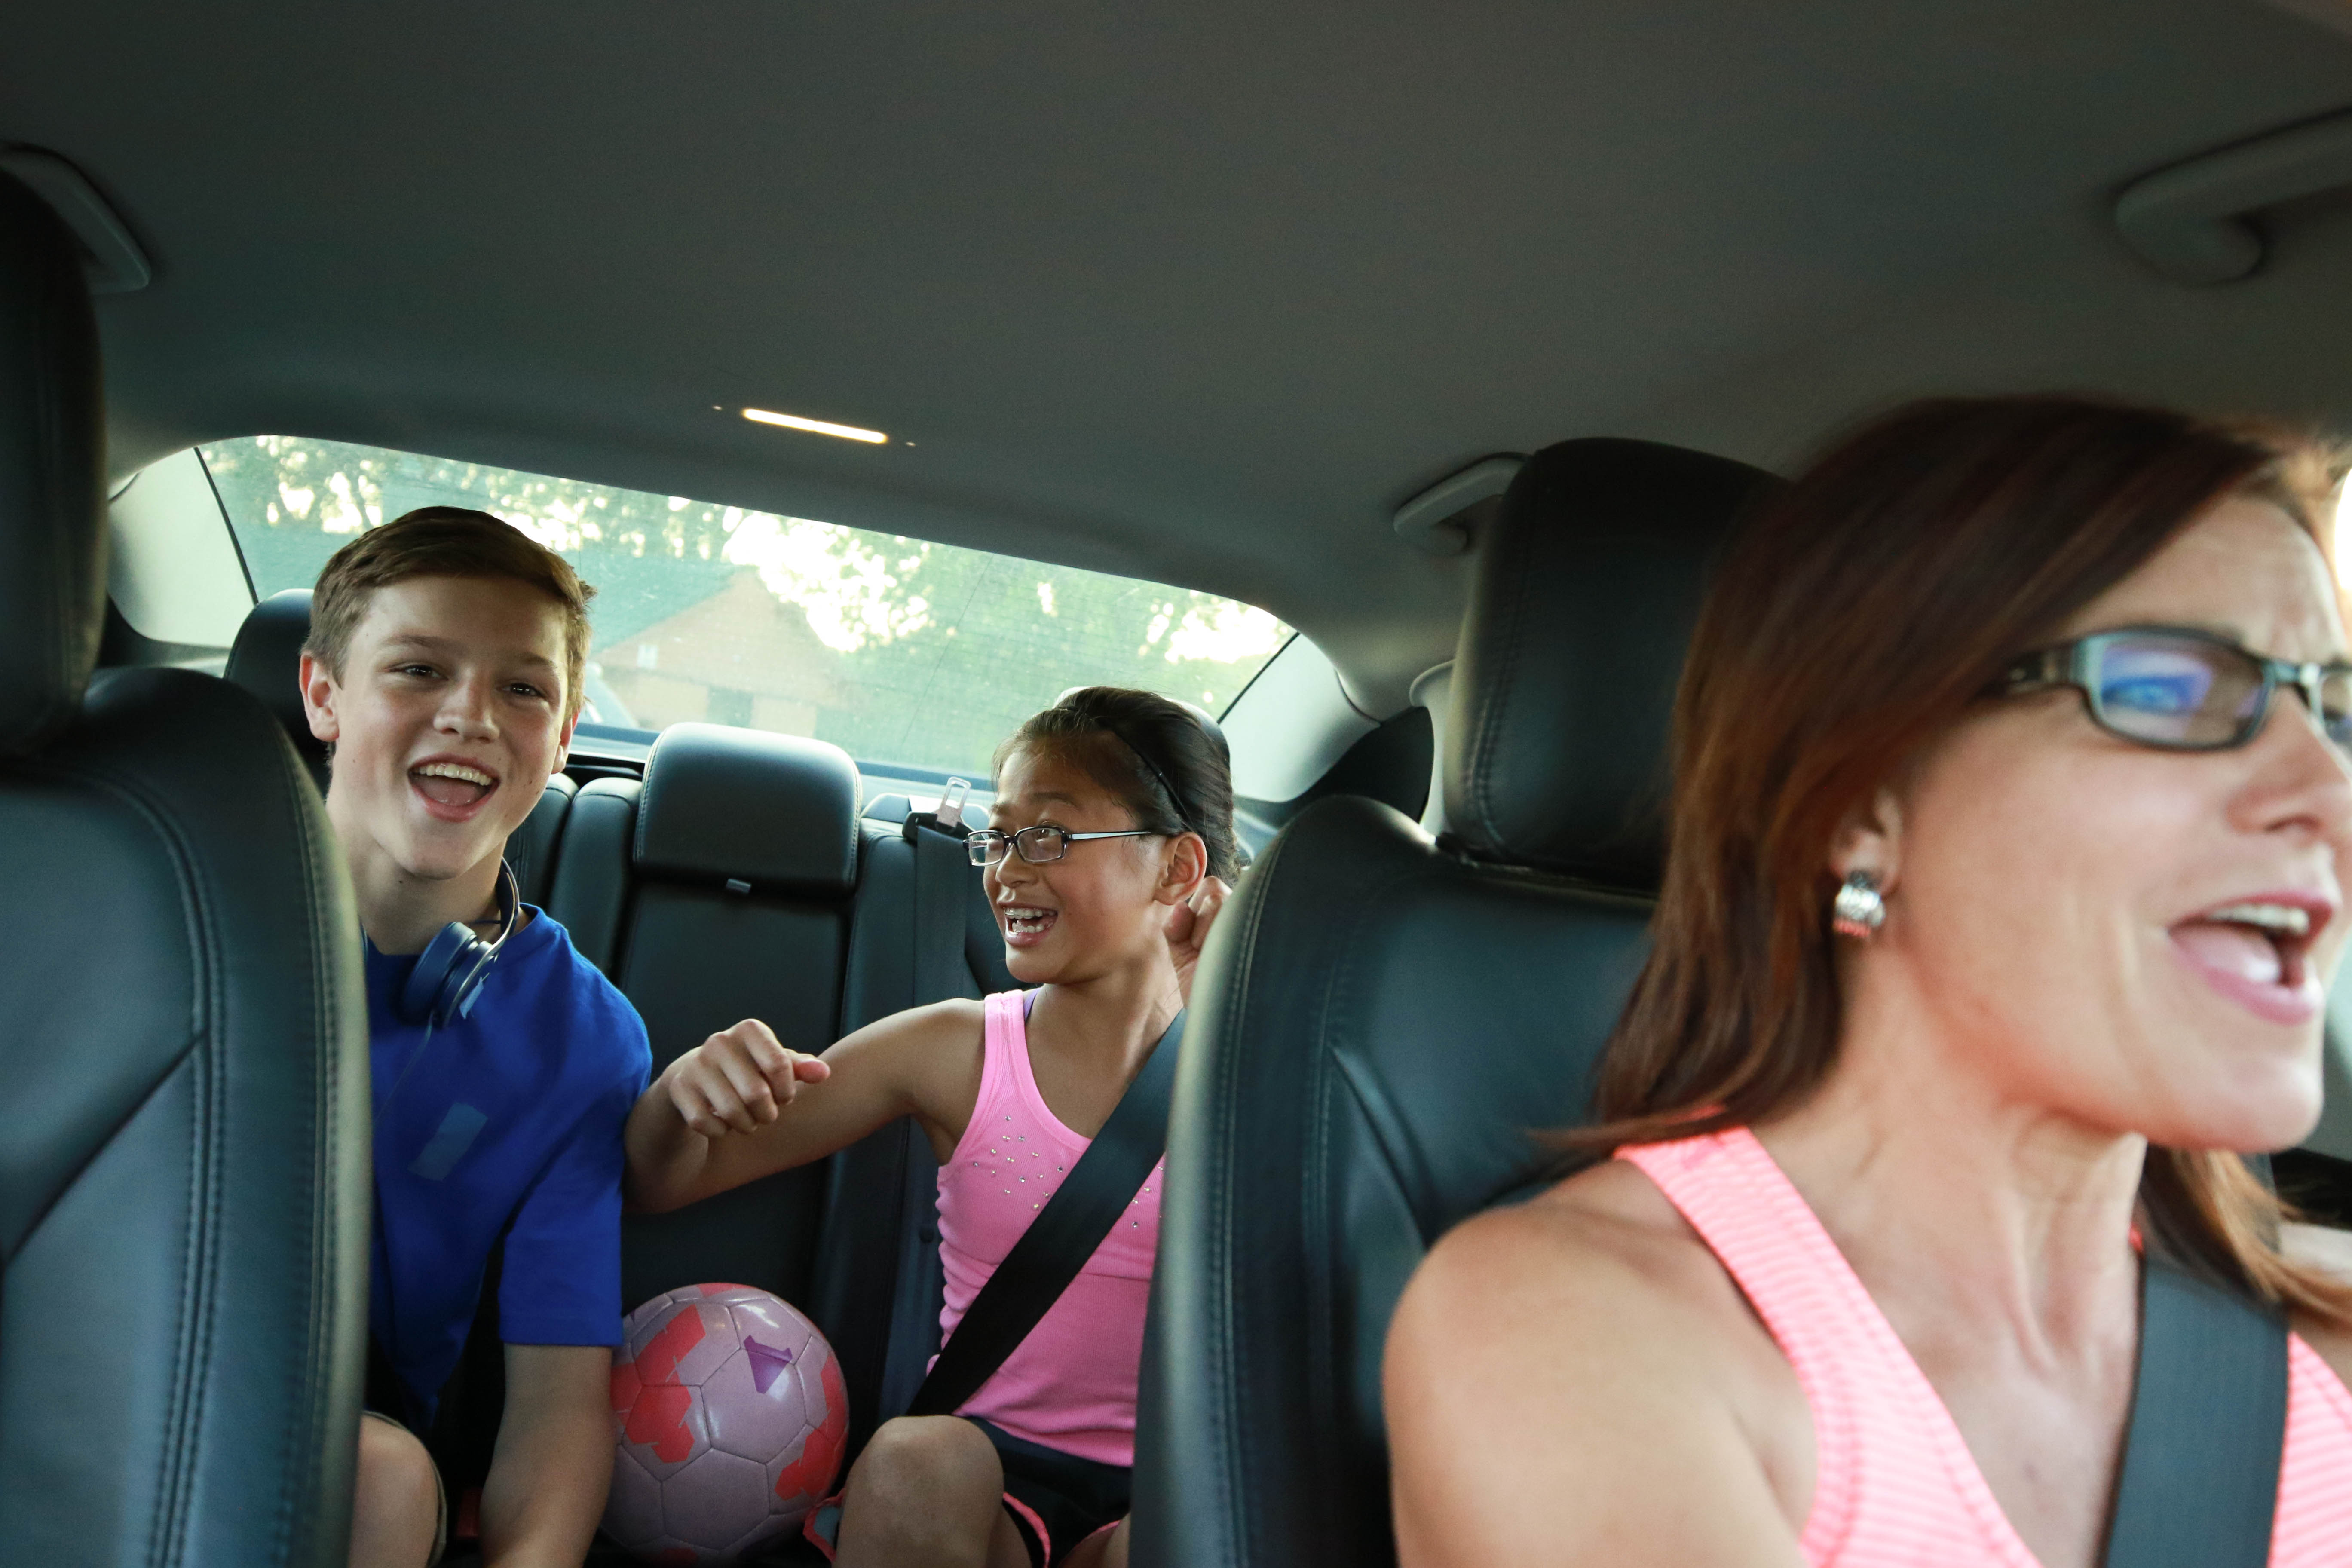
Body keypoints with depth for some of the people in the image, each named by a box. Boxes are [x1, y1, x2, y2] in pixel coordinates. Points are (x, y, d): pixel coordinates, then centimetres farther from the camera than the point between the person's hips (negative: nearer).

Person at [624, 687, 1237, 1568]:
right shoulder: (952, 1053, -1)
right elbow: (656, 1185, 4)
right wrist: (689, 1093, -19)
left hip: (1162, 1494, -2)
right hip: (987, 1472, 2)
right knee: (919, 1461, -30)